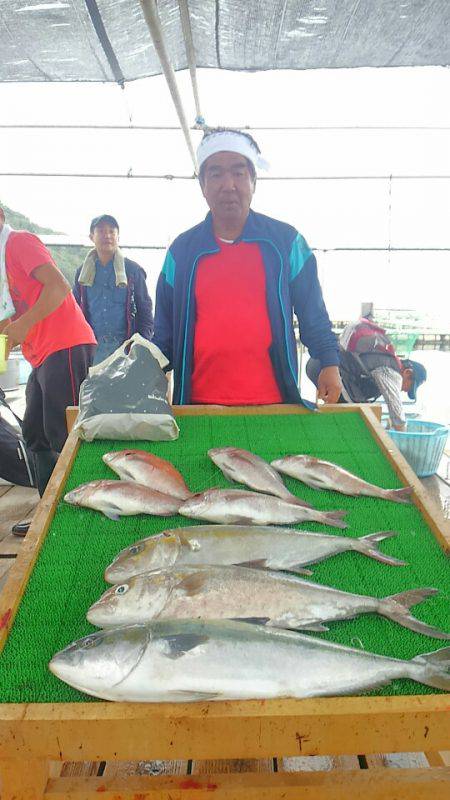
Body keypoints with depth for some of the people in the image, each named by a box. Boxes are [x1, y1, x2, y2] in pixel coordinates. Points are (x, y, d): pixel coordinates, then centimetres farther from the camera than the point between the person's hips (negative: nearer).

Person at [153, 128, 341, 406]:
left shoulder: (285, 241, 3)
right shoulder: (182, 250, 7)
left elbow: (313, 314, 8)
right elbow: (165, 329, 13)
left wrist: (329, 362, 0)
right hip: (200, 402, 1)